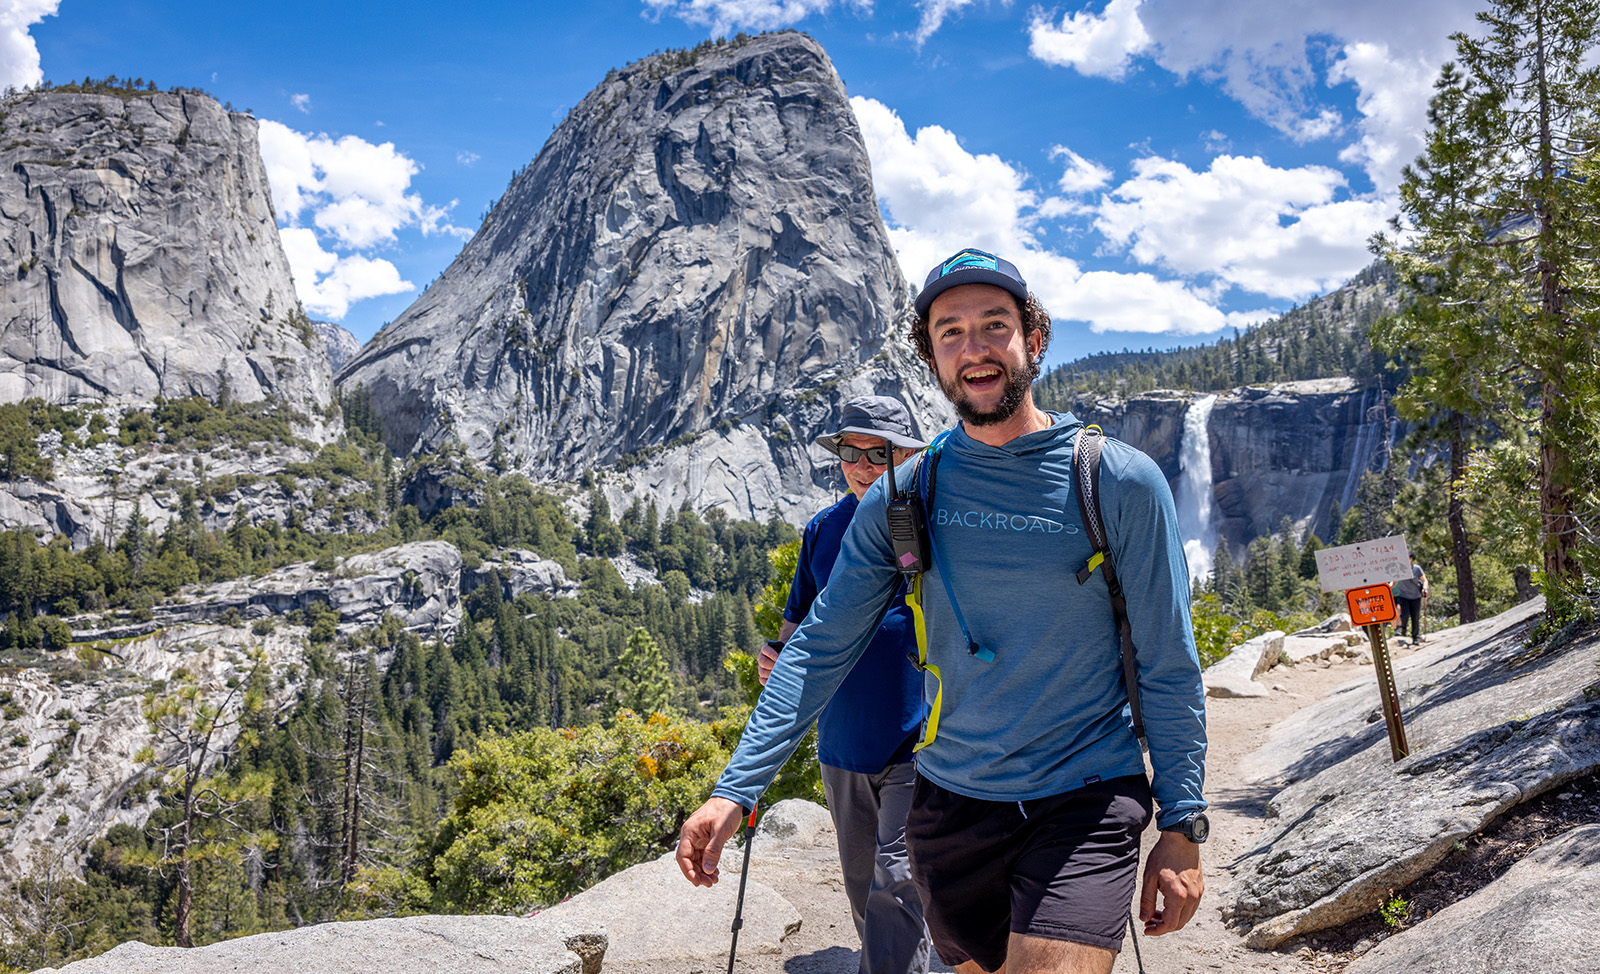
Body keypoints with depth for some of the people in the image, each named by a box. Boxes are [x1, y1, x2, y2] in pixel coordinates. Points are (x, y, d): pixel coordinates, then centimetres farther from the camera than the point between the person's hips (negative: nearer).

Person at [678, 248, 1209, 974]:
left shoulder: (1120, 482, -7)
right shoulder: (904, 494, -2)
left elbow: (1168, 667, -3)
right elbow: (823, 646, -2)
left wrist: (1182, 828, -5)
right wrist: (734, 789, -10)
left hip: (1084, 802, -2)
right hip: (949, 801, 3)